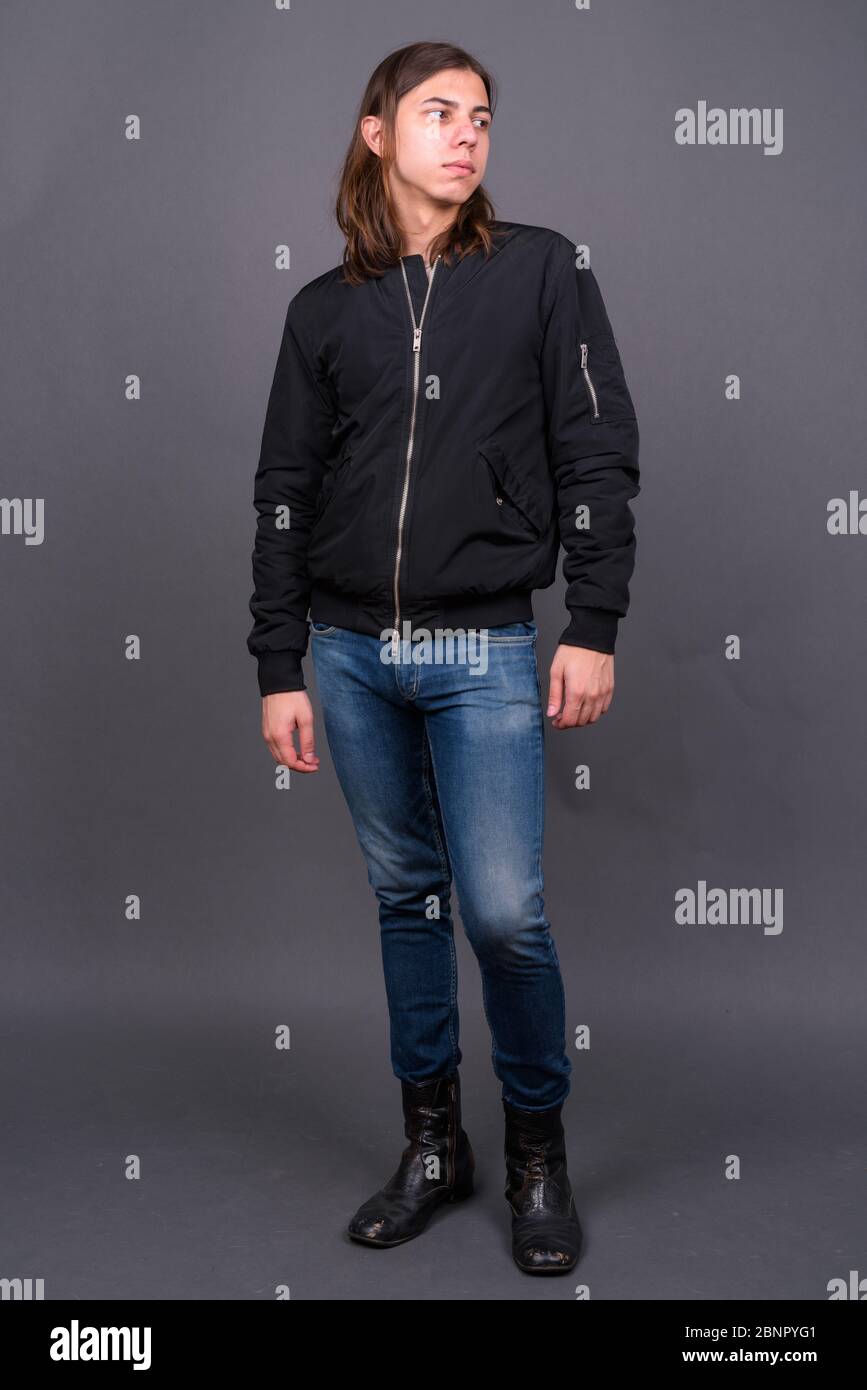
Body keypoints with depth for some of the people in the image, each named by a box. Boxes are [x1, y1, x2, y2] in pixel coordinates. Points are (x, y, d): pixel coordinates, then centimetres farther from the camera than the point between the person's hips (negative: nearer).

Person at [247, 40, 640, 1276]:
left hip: (486, 654, -3)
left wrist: (593, 628, -7)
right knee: (404, 895, 11)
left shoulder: (542, 271, 4)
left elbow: (597, 455, 0)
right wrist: (280, 669, 4)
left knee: (504, 910, -7)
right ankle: (433, 1144, 27)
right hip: (353, 654, 3)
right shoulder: (324, 310, 9)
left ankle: (538, 1151, 17)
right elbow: (285, 494, 8)